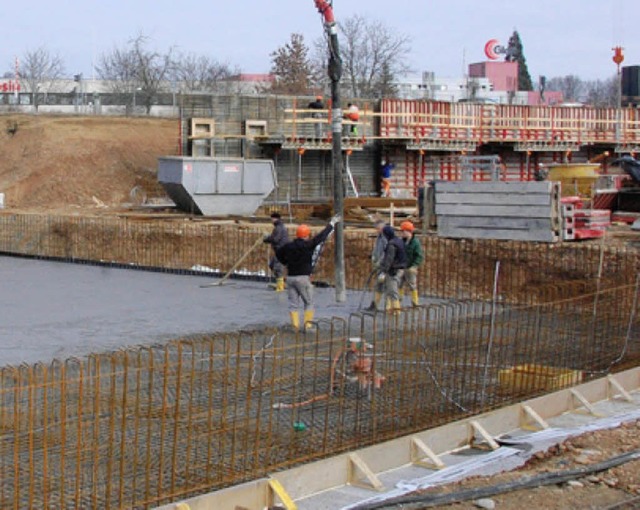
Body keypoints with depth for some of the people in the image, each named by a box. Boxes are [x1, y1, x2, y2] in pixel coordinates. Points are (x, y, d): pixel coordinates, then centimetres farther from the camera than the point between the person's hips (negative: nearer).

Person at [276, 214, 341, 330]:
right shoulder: (308, 245, -11)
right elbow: (321, 237, -6)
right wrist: (332, 223, 5)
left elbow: (278, 254, 20)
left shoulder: (289, 246, 4)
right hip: (303, 277, -5)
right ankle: (308, 324, 2)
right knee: (309, 303, 7)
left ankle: (295, 325, 4)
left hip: (290, 277, 5)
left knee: (293, 304, 7)